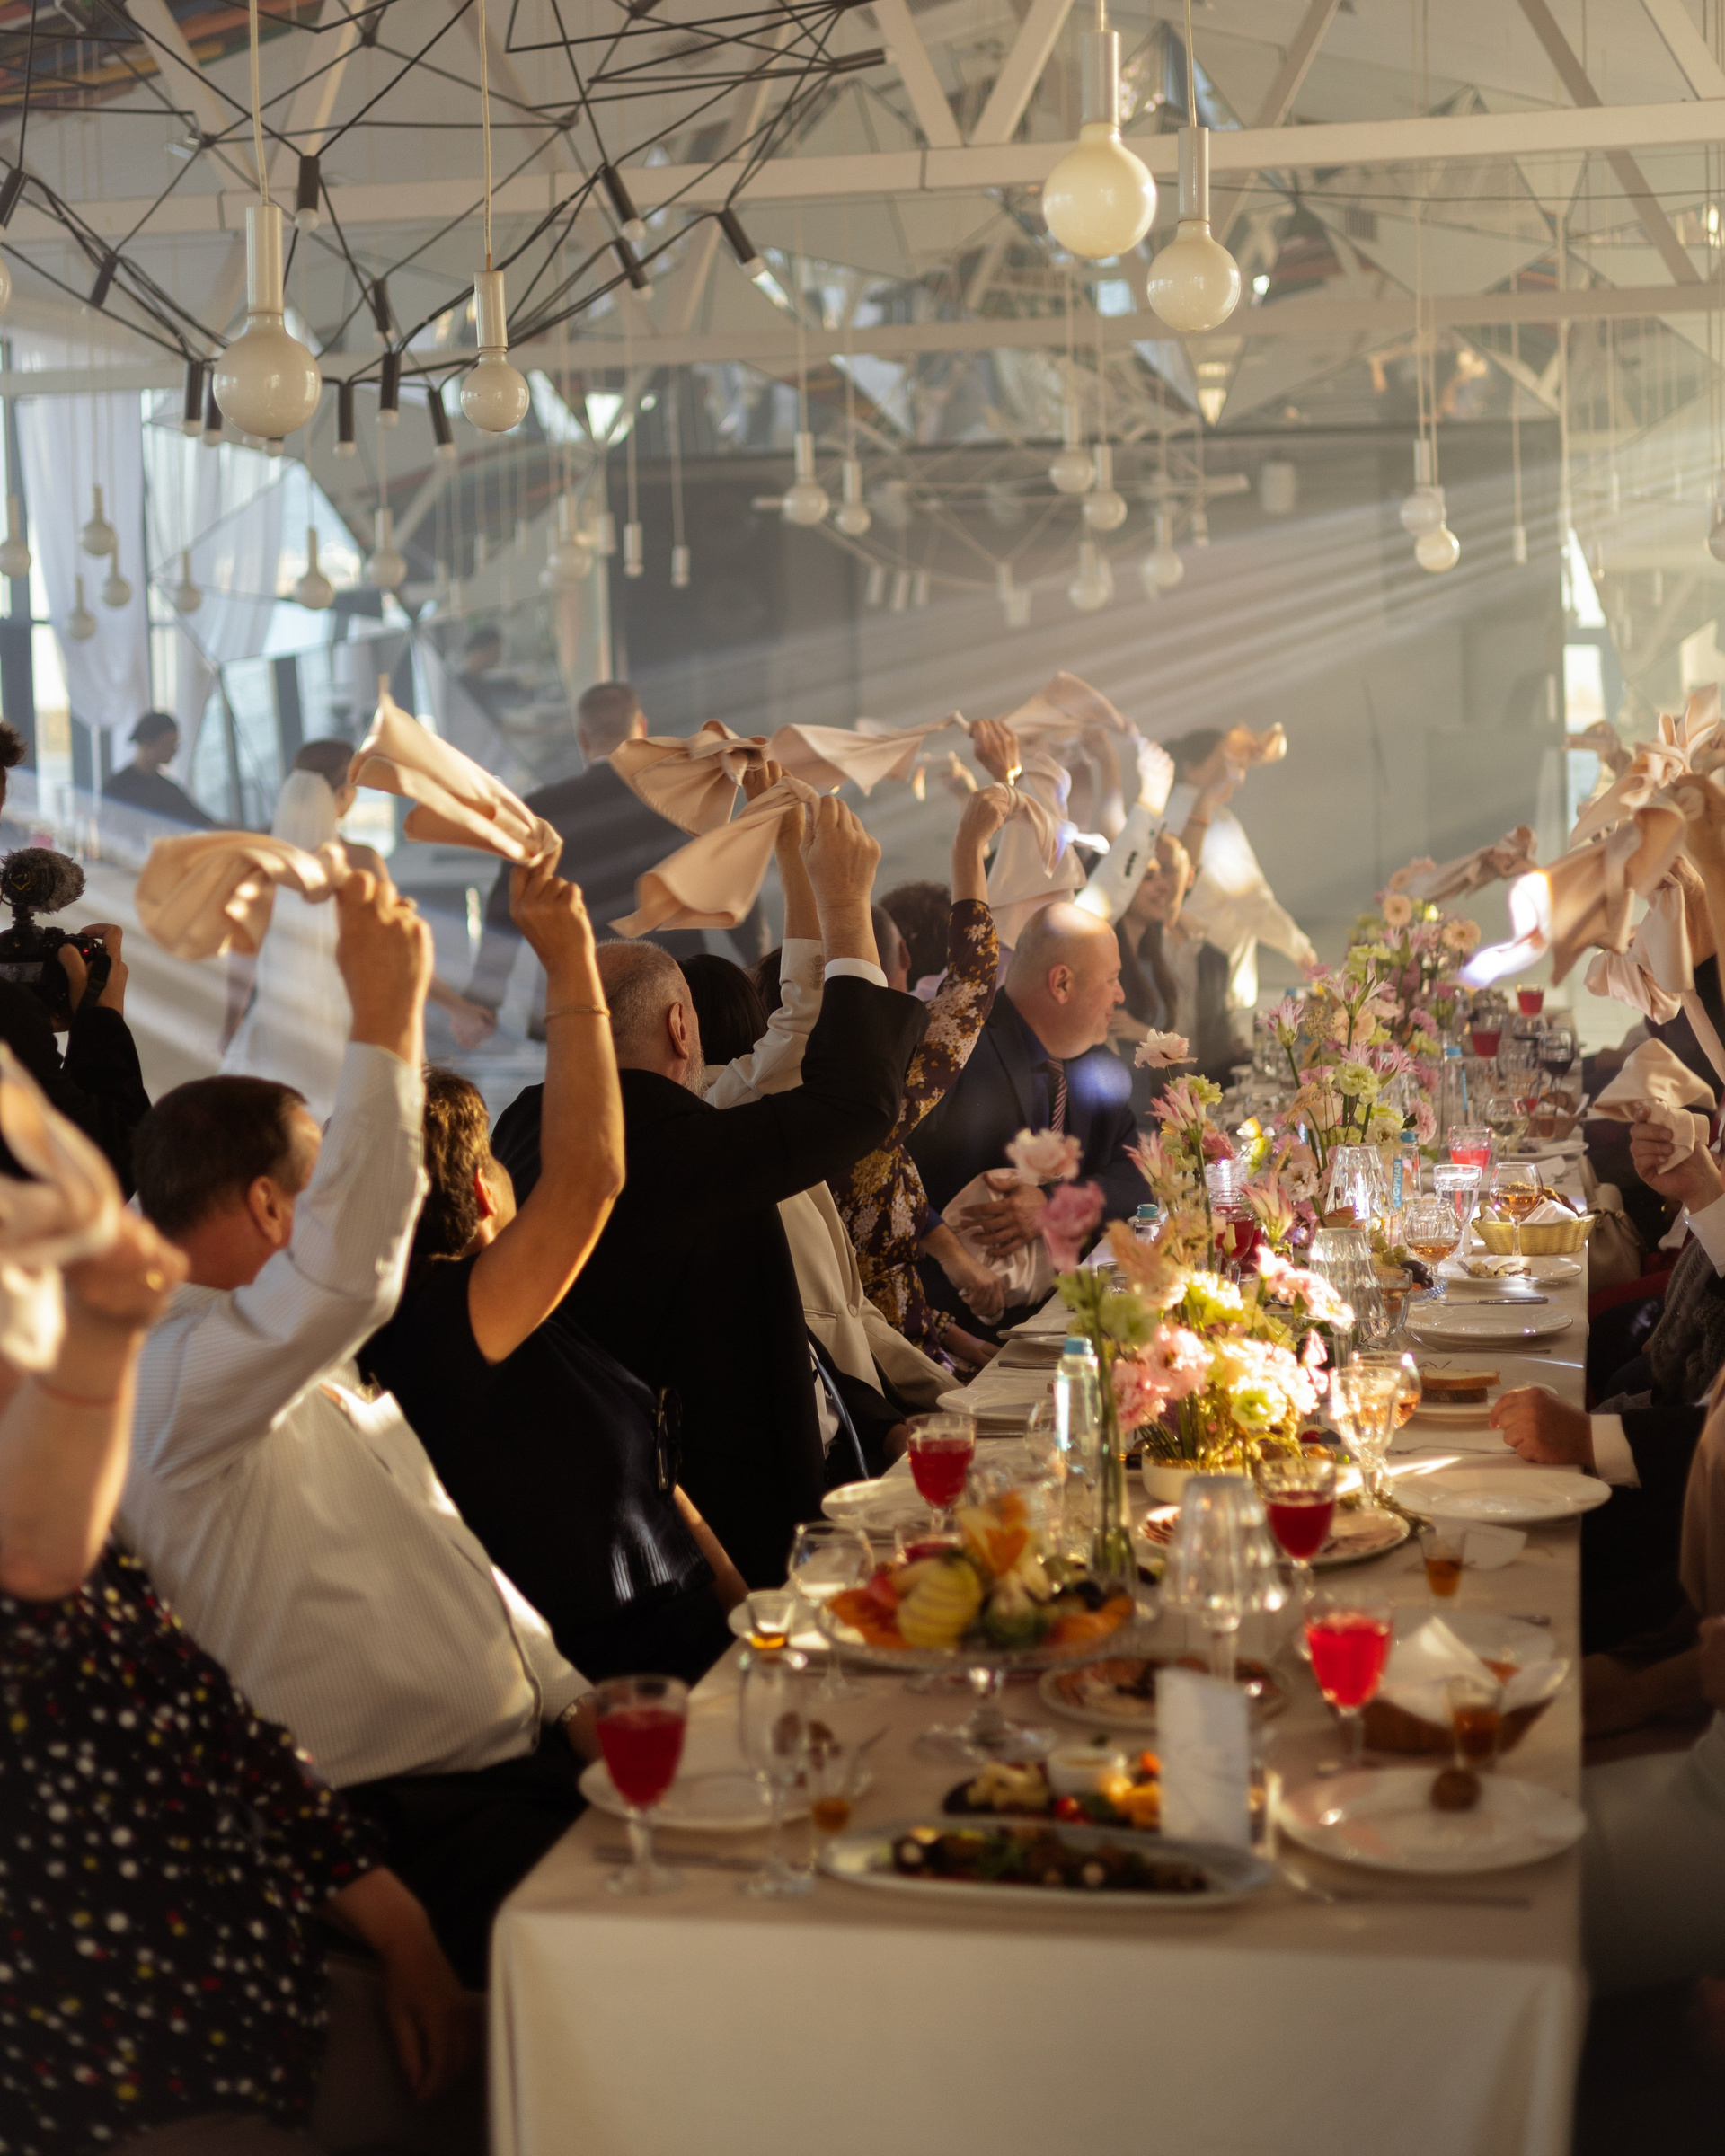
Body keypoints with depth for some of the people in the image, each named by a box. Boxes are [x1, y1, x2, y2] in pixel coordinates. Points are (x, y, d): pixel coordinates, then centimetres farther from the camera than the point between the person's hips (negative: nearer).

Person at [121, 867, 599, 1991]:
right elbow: (351, 1267, -32)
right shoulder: (176, 1377, -12)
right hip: (416, 1832, -10)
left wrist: (569, 1696, 11)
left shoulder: (311, 1374, 21)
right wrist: (386, 1014, -26)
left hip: (523, 1756, 10)